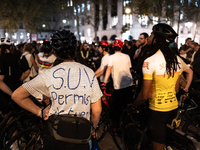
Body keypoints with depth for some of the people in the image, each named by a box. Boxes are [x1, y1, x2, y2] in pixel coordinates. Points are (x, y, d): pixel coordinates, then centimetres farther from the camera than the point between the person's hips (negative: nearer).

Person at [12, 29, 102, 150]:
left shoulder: (49, 74, -11)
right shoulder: (90, 73, -8)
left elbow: (17, 96, -3)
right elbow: (97, 110, -3)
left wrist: (40, 112, 3)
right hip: (80, 139, 0)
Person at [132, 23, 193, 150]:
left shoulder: (150, 61, -19)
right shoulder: (177, 59, 1)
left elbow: (144, 95, -17)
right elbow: (176, 88, 10)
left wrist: (133, 105, -1)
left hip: (158, 110, -6)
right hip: (174, 107, 7)